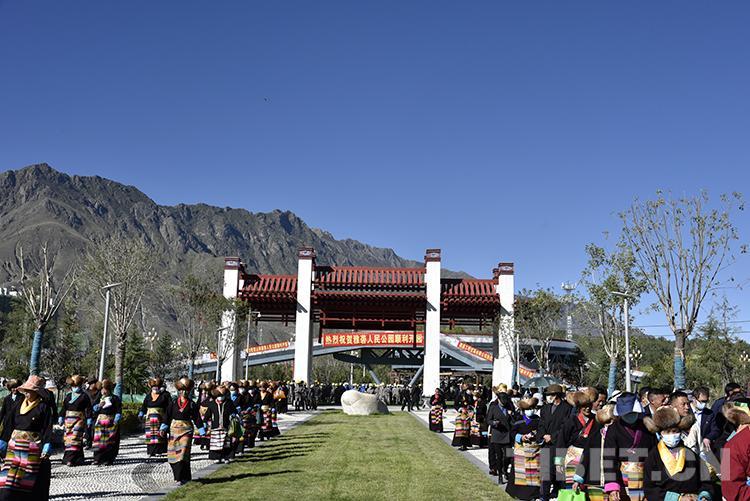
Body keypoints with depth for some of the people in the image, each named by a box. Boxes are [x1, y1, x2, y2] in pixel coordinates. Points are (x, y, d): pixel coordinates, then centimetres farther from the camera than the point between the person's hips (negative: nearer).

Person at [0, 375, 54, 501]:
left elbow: (48, 428, -11)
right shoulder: (18, 406, 8)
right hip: (15, 447, 4)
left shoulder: (43, 407, -6)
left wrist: (47, 445, -19)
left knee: (29, 475, 2)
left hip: (33, 447, -4)